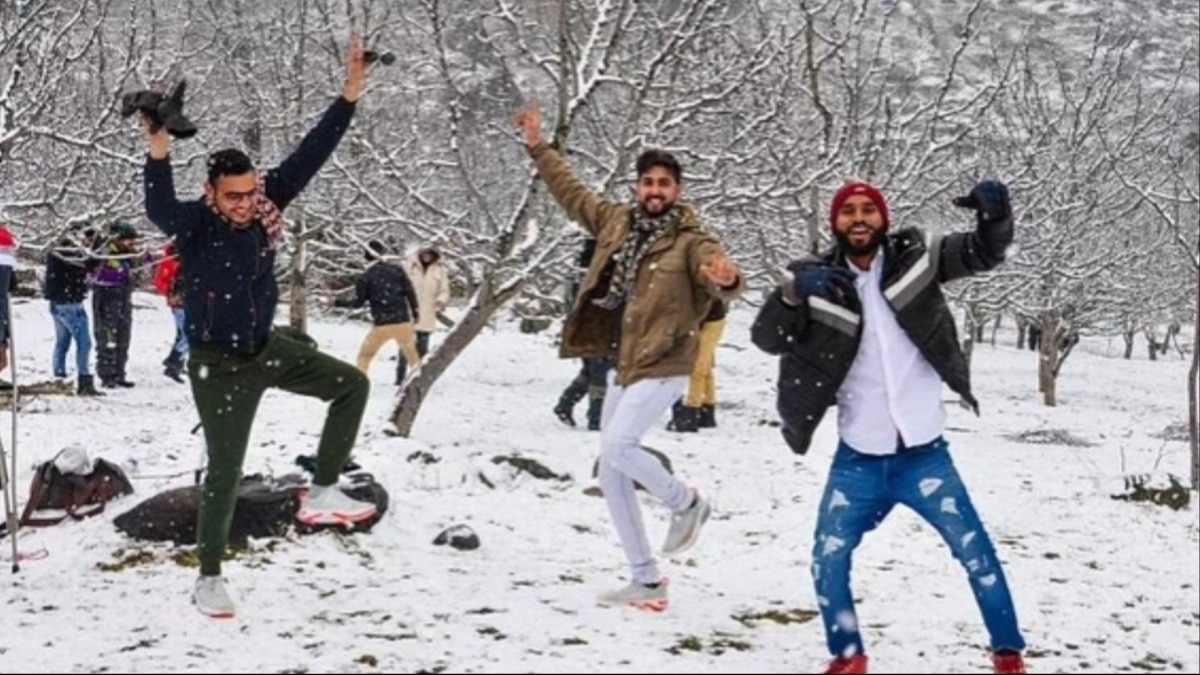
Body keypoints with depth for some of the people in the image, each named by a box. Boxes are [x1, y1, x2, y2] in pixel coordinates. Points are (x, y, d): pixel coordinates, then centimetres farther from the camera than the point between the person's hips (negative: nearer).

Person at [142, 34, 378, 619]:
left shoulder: (265, 204, -10)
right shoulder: (193, 224, -23)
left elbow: (308, 156, -11)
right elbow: (158, 207, -44)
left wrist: (350, 93, -17)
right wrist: (158, 152, -61)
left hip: (268, 347, 6)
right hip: (219, 365, -6)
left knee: (352, 385, 5)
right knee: (225, 472, 2)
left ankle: (321, 493, 14)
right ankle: (209, 578, 20)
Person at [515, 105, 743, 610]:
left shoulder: (690, 240, -12)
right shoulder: (617, 221, 6)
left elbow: (719, 280, -30)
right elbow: (571, 193, 19)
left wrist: (727, 279, -53)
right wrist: (538, 147, 19)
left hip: (662, 366, -7)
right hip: (621, 366, 7)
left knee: (617, 444, -24)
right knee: (612, 474, 8)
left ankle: (686, 503, 4)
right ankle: (646, 581, 16)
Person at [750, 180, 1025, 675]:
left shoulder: (913, 258, -5)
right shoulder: (818, 280, -6)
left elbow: (985, 253, -7)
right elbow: (767, 338, -15)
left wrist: (995, 212, -30)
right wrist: (793, 292, -36)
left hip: (924, 455, 0)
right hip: (858, 461, 1)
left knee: (976, 553, 4)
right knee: (828, 560, 3)